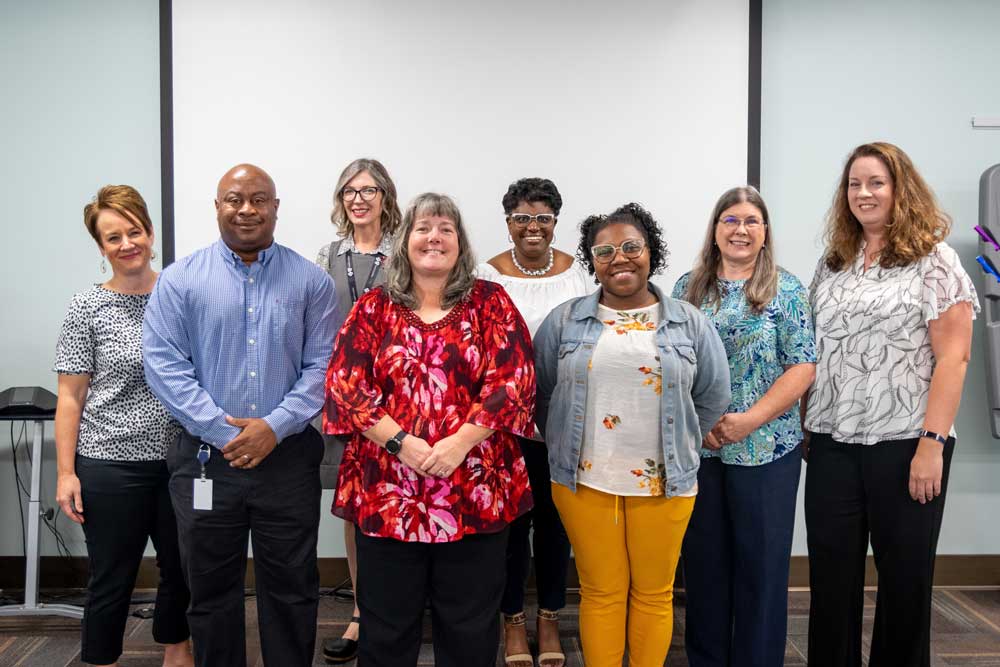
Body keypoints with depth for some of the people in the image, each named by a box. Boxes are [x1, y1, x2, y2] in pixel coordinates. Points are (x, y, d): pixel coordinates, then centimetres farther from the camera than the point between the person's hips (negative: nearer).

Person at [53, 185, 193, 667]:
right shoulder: (87, 308, -4)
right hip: (111, 467, -3)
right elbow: (70, 397, -4)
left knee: (182, 569, 16)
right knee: (112, 581, 8)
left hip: (178, 460, 3)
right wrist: (66, 471, -8)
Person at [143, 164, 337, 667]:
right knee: (211, 590, 13)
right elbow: (163, 363, -5)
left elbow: (322, 365, -2)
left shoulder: (311, 281, 2)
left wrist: (274, 426, -14)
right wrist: (225, 432, -13)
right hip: (206, 457, 0)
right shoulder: (180, 279, 1)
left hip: (288, 456, 0)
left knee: (291, 588, 11)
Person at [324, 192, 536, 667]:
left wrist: (460, 442, -16)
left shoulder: (490, 302, 5)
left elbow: (513, 381, -5)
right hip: (386, 492, 1)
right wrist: (401, 443, -14)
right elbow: (345, 385, -2)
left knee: (470, 629, 11)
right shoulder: (374, 308, 7)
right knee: (386, 628, 12)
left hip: (475, 493, 0)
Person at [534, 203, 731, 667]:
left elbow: (713, 396, 8)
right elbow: (540, 393, 9)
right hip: (584, 480, 0)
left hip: (665, 481, 1)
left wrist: (678, 450, 8)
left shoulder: (690, 323, 2)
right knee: (601, 593, 8)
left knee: (654, 593, 10)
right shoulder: (563, 321, 2)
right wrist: (565, 448, 7)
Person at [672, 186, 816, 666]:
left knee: (761, 562, 6)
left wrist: (751, 420, -16)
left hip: (765, 447, -2)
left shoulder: (785, 289, 0)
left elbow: (803, 367, -5)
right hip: (696, 446, 2)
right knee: (703, 560, 11)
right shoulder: (687, 288, 7)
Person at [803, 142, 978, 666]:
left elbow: (952, 357, -9)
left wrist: (933, 443, -16)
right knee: (830, 575, 8)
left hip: (904, 444, -4)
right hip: (832, 444, 4)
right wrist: (802, 426, 7)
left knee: (906, 577, 9)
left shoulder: (933, 261, -3)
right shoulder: (830, 266, 12)